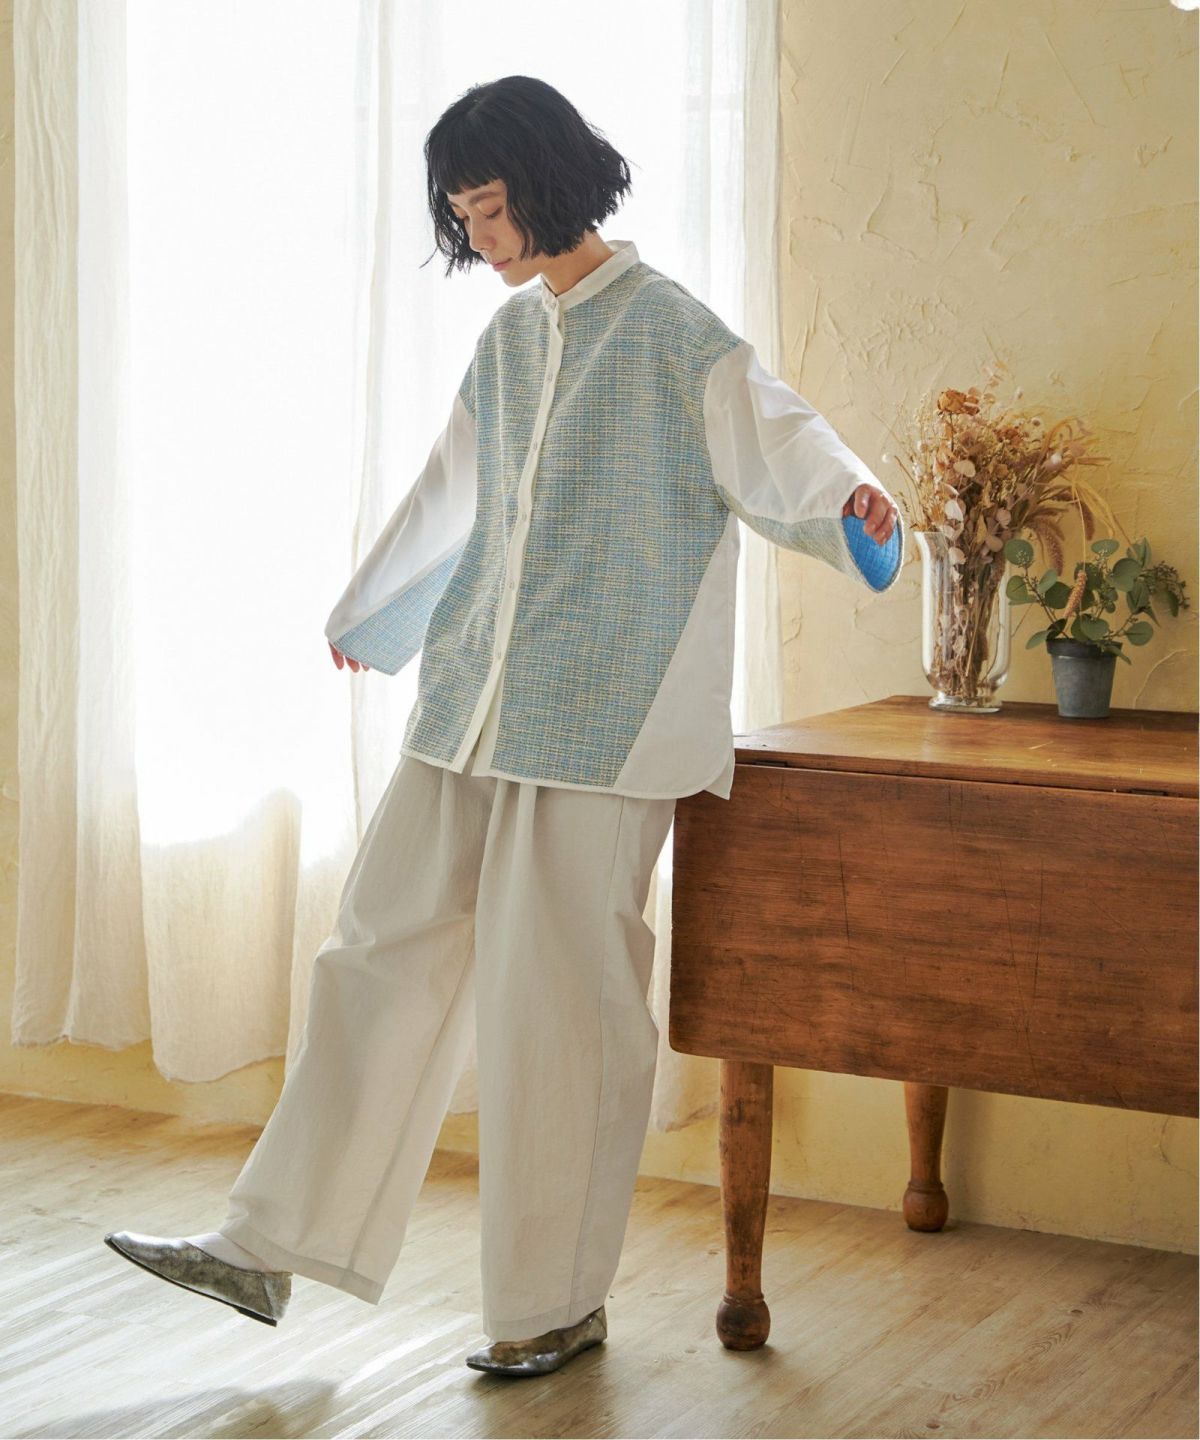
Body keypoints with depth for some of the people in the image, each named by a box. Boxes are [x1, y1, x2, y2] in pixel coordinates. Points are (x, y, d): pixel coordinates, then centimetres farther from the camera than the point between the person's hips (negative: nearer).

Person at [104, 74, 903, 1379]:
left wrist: (846, 496, -41)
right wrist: (363, 613, 41)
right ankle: (270, 1248, 12)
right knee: (386, 945, 6)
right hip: (472, 700, 7)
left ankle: (558, 1302, 12)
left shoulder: (666, 326, -6)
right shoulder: (509, 335, 15)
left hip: (600, 719, -7)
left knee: (560, 995, -2)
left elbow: (768, 430, -18)